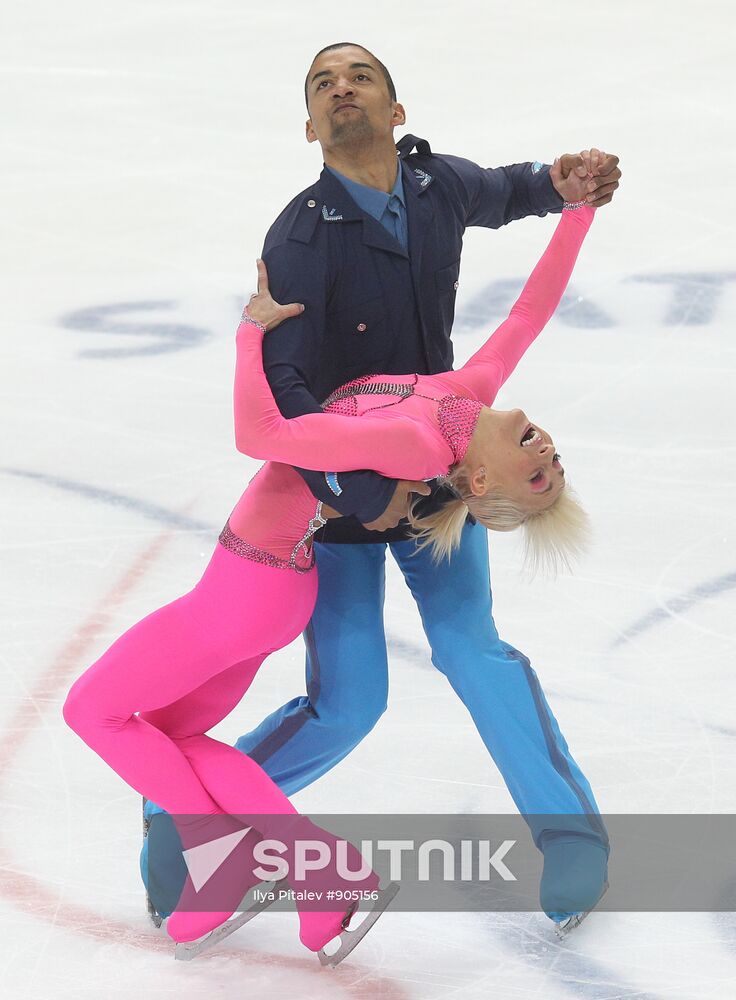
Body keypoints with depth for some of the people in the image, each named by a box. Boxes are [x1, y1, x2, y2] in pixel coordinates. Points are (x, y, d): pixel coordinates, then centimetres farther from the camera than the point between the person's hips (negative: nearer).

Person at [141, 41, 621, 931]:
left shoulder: (441, 184, -6)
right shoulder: (300, 236, -20)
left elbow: (501, 193, 19)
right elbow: (278, 387, -26)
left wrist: (561, 185, -3)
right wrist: (361, 492, -31)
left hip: (435, 472, 4)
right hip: (336, 485, -3)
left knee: (471, 648, -12)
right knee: (345, 705, -5)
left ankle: (570, 831, 4)